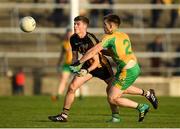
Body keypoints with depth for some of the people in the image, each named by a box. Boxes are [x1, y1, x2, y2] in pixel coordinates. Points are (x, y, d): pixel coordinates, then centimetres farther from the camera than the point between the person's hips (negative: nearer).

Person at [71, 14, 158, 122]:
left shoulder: (110, 37, -14)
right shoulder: (124, 35, 8)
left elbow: (93, 52, -16)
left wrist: (79, 63, -9)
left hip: (127, 72, -9)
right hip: (135, 67, 9)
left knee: (112, 99, 0)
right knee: (121, 89, 33)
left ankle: (141, 107, 2)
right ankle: (147, 93, 29)